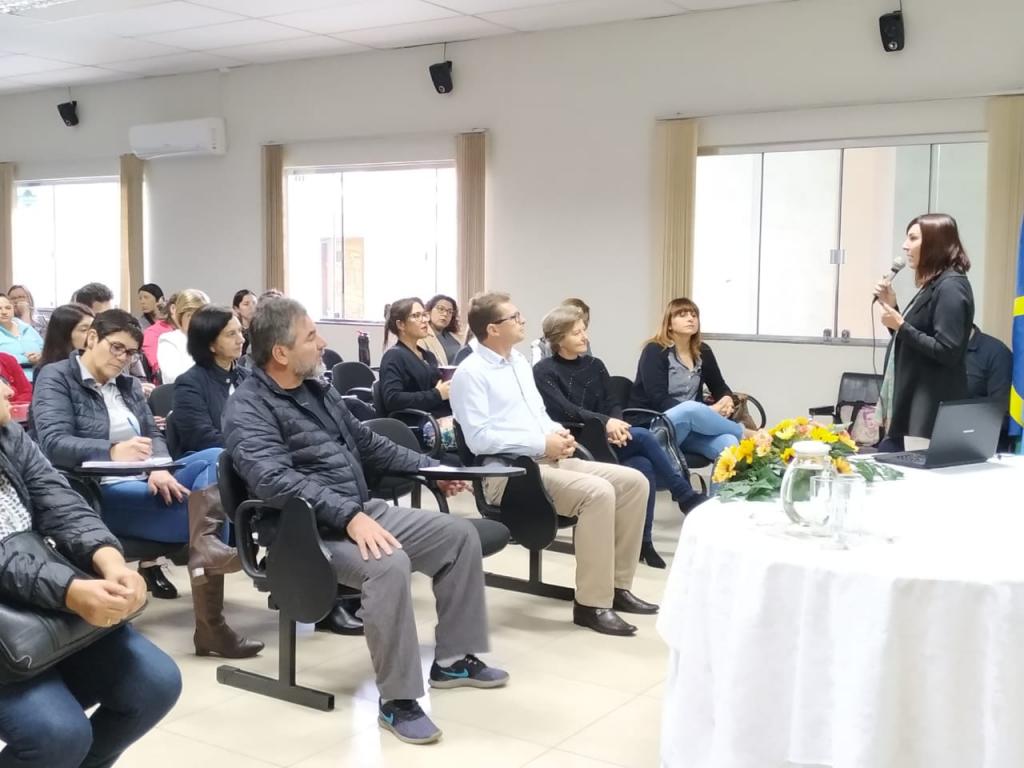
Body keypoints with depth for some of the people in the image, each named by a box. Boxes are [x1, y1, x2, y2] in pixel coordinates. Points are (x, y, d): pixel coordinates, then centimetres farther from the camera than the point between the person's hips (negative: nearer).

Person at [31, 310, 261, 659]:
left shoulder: (128, 384, 19)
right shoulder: (56, 378, -2)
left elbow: (154, 435, 10)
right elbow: (53, 443, -17)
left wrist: (159, 469, -16)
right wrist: (112, 452, -37)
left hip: (146, 481, 7)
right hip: (98, 492, -7)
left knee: (215, 459, -22)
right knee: (208, 519, -25)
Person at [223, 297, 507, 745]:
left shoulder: (316, 389, 14)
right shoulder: (248, 410, -13)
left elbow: (367, 443, 26)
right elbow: (276, 479, -29)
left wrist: (428, 467, 25)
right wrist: (349, 516, -37)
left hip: (364, 510, 9)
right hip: (313, 531, -9)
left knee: (460, 534, 3)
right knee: (389, 563, -36)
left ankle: (452, 658, 12)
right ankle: (397, 700, -22)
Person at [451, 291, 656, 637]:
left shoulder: (520, 362, 19)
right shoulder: (471, 373, -9)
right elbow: (478, 438, -18)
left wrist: (558, 432, 2)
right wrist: (542, 444, -17)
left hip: (549, 460, 9)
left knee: (634, 481, -3)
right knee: (597, 492, -29)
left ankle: (617, 585, 3)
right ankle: (591, 603, -22)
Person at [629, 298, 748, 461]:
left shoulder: (702, 352, 11)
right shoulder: (654, 351, -7)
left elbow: (719, 386, 20)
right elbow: (658, 399, -17)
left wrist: (727, 400, -7)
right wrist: (706, 412, -23)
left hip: (689, 428, 5)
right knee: (690, 409, -35)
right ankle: (743, 433, -12)